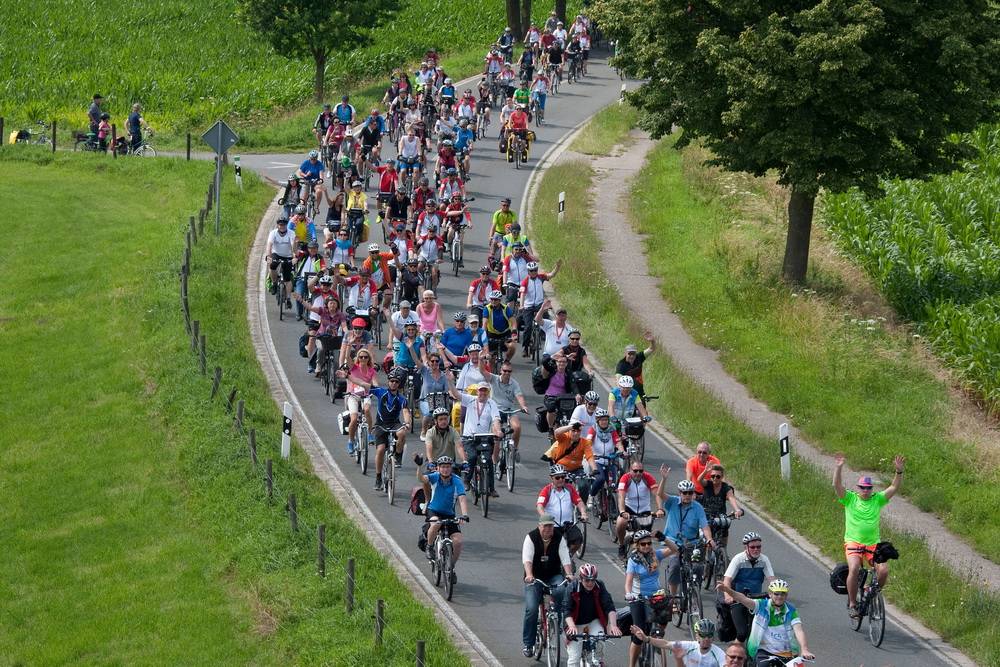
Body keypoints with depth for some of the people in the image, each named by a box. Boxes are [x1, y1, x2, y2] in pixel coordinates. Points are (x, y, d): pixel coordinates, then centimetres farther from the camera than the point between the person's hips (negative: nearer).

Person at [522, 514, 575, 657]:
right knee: (531, 609, -15)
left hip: (554, 576, 1)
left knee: (562, 592, -32)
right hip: (535, 578, -1)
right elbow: (527, 558, -23)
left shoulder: (559, 538, -5)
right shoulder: (531, 537, -10)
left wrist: (569, 574, -31)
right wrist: (529, 575, -40)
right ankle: (527, 644, -5)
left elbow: (565, 558, -13)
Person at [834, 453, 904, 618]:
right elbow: (837, 485, -11)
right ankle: (851, 604, -12)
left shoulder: (878, 499, 8)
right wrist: (839, 468, -26)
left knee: (883, 570, -18)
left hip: (873, 543, 2)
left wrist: (899, 471, -18)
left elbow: (894, 487, -2)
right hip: (853, 542, -2)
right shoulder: (850, 499, 3)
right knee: (854, 569, -27)